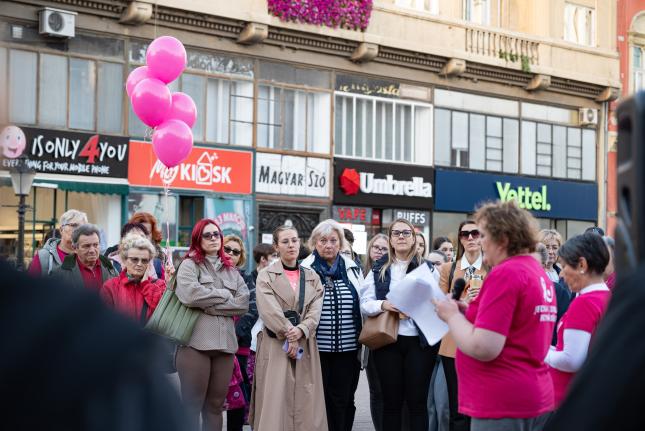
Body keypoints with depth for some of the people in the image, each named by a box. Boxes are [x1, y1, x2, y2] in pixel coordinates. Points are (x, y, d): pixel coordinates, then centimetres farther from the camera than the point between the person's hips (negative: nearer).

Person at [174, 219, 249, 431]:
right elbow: (190, 294, -16)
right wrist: (224, 295, -4)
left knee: (215, 405, 10)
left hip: (225, 343, 5)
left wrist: (209, 306, -7)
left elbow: (243, 303, 3)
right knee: (192, 405, -1)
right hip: (196, 342, -5)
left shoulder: (231, 270, 18)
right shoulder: (189, 265, 4)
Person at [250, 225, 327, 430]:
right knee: (275, 404, -6)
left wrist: (300, 331, -14)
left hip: (305, 346, 3)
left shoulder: (312, 277, 14)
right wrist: (289, 336, -15)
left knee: (305, 406, 0)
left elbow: (315, 311, 3)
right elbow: (270, 311, -9)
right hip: (275, 346, -3)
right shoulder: (266, 276, 4)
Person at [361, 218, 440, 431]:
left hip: (419, 340, -1)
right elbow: (364, 303, 5)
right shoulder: (378, 269, 10)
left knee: (417, 401, 1)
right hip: (387, 341, 1)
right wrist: (383, 305, -14)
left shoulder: (427, 268, 8)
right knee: (391, 402, 6)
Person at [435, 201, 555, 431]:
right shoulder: (539, 272, 13)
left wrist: (452, 315, -5)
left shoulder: (505, 274, -16)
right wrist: (467, 312, 12)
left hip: (502, 404, -9)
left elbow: (483, 348, -21)